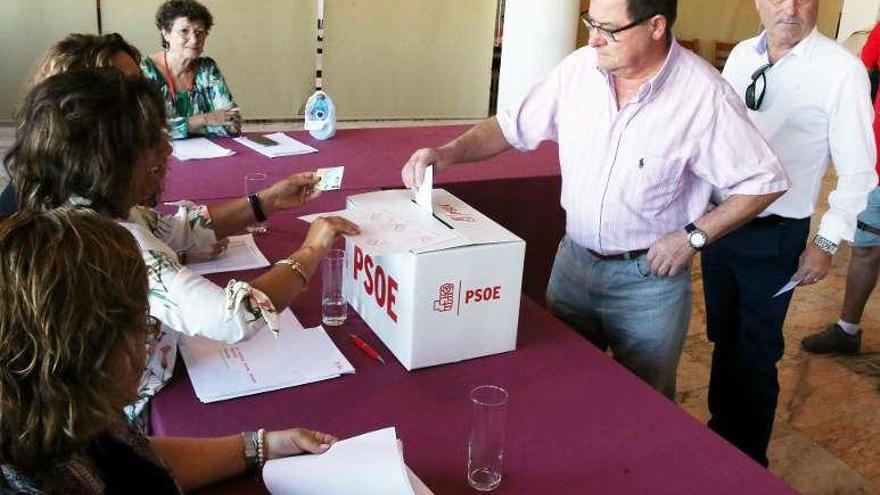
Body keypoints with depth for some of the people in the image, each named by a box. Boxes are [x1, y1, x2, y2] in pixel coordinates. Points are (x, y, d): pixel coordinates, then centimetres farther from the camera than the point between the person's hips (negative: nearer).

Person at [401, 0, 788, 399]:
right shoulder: (579, 68, -8)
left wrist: (693, 235, -16)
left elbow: (763, 182, -10)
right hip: (573, 259, 4)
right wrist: (449, 152, -13)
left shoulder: (704, 95, -19)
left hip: (649, 276, -4)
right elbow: (513, 127, 1)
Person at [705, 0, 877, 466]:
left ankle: (749, 459, 32)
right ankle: (720, 432, 43)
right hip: (718, 220, 5)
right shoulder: (741, 55, 1)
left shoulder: (841, 70, -15)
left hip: (773, 237, -5)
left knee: (756, 355, 10)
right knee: (723, 339, 20)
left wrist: (827, 242, -11)